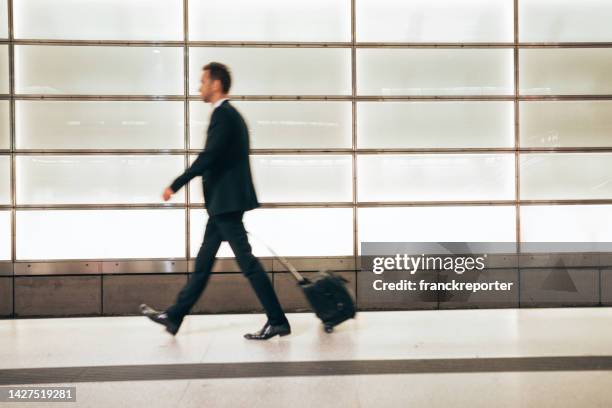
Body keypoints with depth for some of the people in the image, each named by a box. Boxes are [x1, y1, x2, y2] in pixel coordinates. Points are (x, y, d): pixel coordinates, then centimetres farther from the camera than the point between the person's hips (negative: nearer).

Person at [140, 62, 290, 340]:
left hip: (226, 202, -10)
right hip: (223, 202, 10)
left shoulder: (223, 114, -14)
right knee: (204, 261, 13)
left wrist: (176, 185, -17)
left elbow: (208, 157, -22)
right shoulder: (230, 114, 17)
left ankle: (277, 321, 1)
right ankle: (174, 317, 22)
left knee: (246, 260, -6)